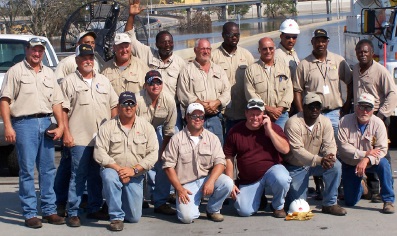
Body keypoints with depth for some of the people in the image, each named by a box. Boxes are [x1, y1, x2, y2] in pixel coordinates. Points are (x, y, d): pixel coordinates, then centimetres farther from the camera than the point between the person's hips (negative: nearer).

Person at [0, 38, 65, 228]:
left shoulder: (49, 73, 17)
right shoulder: (16, 71, 2)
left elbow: (57, 102, 16)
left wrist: (61, 125, 5)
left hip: (46, 123, 5)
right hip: (24, 123, -5)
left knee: (48, 169, 7)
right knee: (27, 170, -3)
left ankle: (49, 210, 15)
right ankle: (30, 214, 2)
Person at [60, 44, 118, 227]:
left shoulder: (103, 80, 15)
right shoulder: (69, 82, 2)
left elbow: (113, 106, 16)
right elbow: (63, 110, -2)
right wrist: (66, 133, -9)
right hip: (80, 138, -4)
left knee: (97, 176, 10)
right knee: (78, 176, -3)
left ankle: (94, 209, 21)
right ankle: (73, 213, 5)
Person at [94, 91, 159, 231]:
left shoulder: (146, 127, 1)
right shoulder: (107, 127, -4)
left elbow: (153, 154, -5)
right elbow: (99, 153, -11)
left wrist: (134, 170, -17)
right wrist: (118, 169, -21)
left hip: (135, 175, 2)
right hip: (113, 170, -2)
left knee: (134, 218, -2)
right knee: (109, 176, -40)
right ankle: (116, 217, -22)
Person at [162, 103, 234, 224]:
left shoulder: (212, 138, 6)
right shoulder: (177, 139, 1)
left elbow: (220, 162, -3)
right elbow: (168, 165, -2)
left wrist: (210, 182, -20)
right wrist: (179, 189, -10)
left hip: (207, 178, 3)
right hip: (186, 184, -2)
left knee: (227, 183, -28)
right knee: (187, 217, -25)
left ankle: (213, 210, 1)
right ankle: (193, 204, 15)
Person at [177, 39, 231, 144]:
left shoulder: (219, 70, 16)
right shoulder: (188, 70, 4)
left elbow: (227, 92, 8)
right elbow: (183, 94, -6)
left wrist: (216, 103, -11)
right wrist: (201, 104, -15)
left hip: (215, 117, 3)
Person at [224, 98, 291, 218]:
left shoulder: (273, 128, -1)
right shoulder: (235, 131, 0)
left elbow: (285, 149, -13)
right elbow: (229, 158, 3)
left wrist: (269, 130, -17)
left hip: (271, 169, -1)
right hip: (248, 180, 1)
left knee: (282, 179, -36)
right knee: (244, 211, -16)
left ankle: (278, 206, -3)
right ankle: (258, 195, 21)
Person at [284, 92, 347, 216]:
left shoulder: (325, 122, -6)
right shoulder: (293, 123, -23)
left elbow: (329, 145, -12)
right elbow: (297, 150, -30)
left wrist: (330, 156, -37)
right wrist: (320, 160, -43)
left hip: (316, 163, 4)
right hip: (295, 167, -4)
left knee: (335, 166, -27)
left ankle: (330, 204, -13)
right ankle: (291, 188, 26)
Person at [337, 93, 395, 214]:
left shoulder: (378, 123, -13)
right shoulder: (345, 122, -15)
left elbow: (382, 149, -20)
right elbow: (343, 146, -21)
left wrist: (367, 160, -36)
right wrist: (365, 153, -27)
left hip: (371, 162, 0)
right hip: (350, 165, 0)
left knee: (384, 164, -35)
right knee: (350, 201, 0)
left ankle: (388, 201, -19)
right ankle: (360, 185, 37)